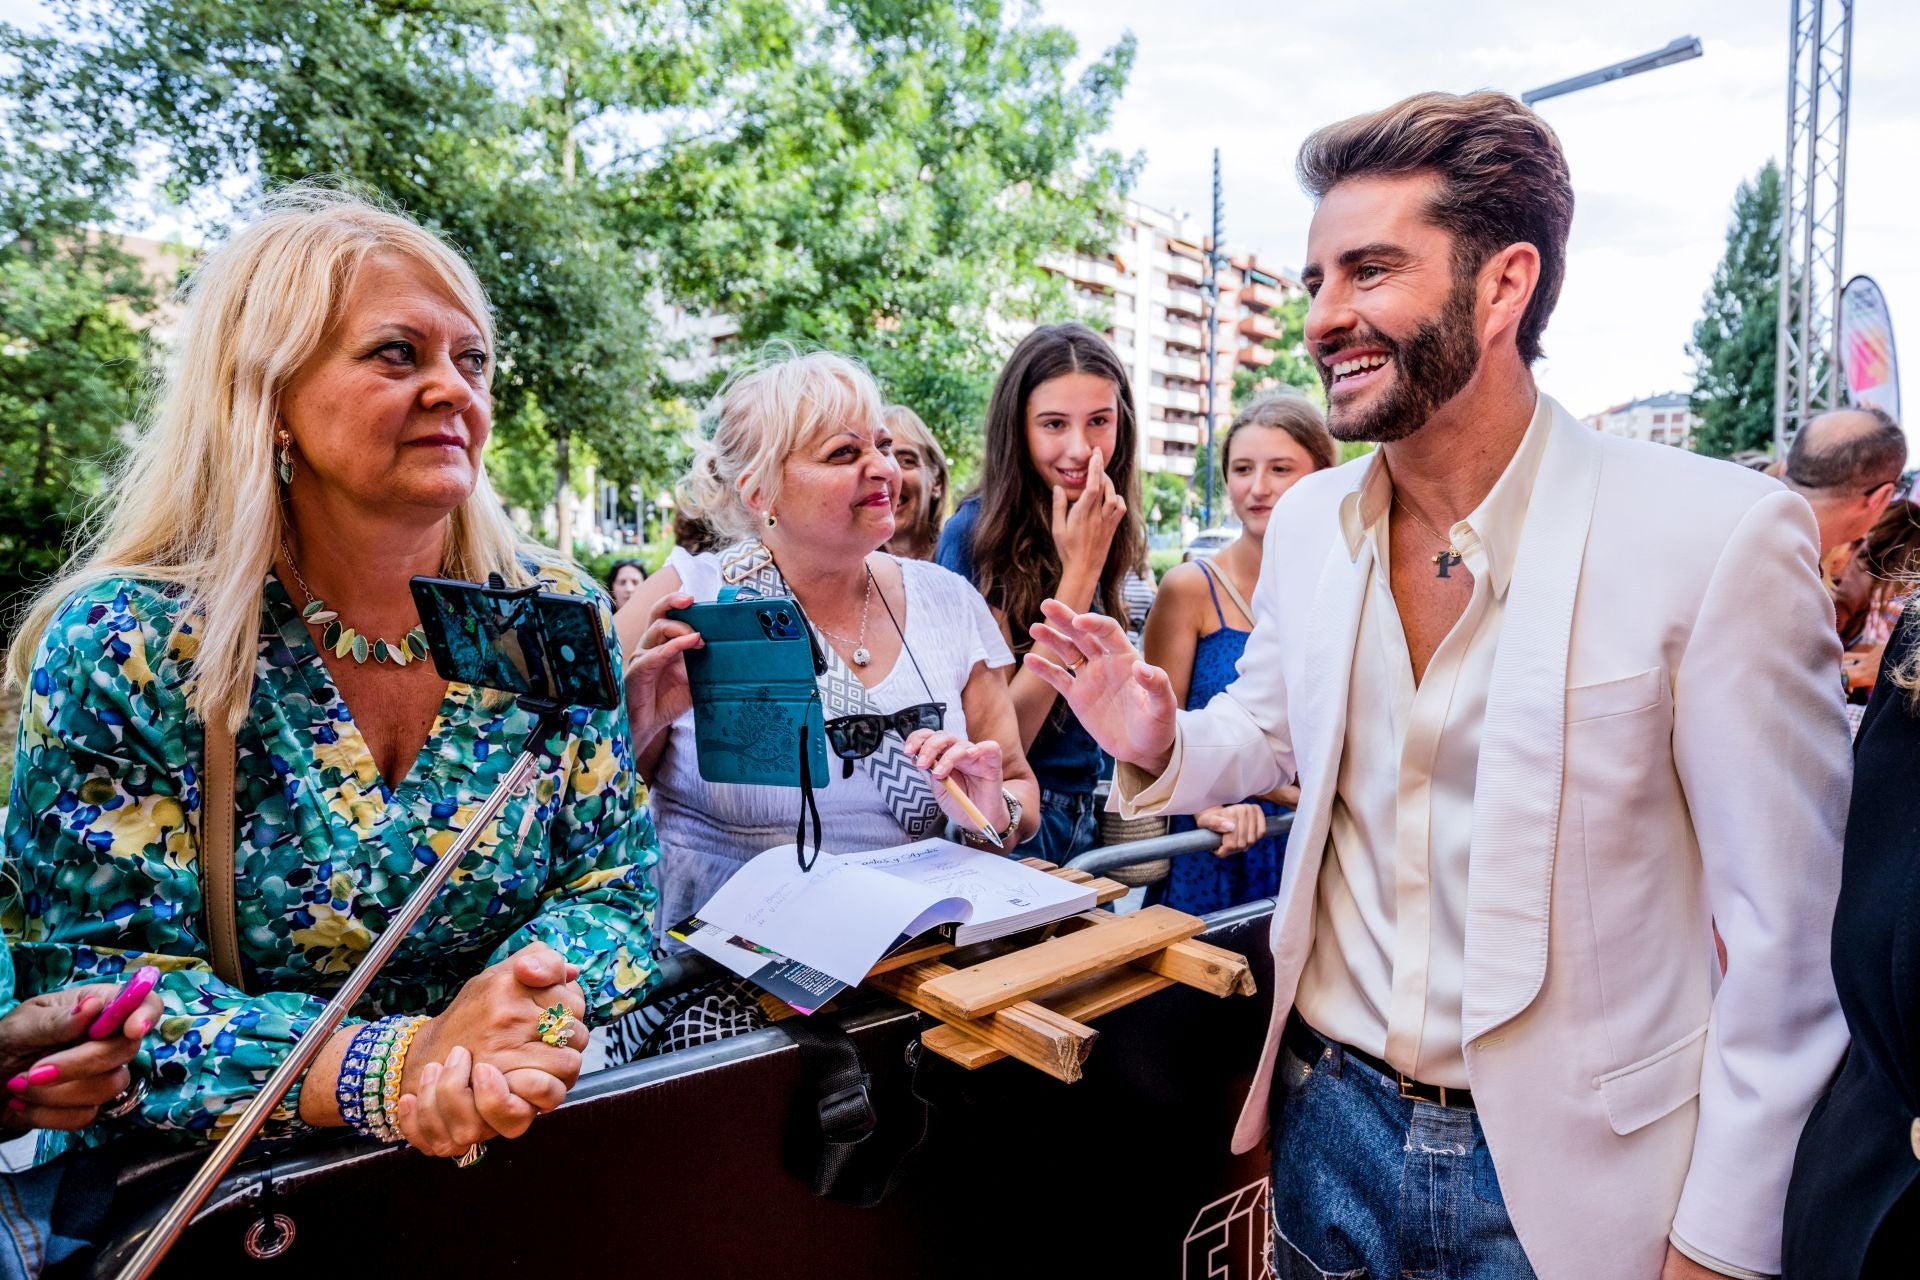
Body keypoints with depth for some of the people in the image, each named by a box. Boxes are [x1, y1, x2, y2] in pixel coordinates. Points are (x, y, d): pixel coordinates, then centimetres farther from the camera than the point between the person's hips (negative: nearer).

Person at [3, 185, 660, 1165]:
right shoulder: (120, 649, -8)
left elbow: (609, 890, 1)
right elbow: (87, 988, -10)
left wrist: (523, 1012, -21)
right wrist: (391, 1067, -25)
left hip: (512, 1152, 2)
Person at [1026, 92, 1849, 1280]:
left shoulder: (1719, 535, -18)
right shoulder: (1305, 522, -3)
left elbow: (1787, 933, -13)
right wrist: (1161, 741, -9)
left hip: (1568, 1174, -4)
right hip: (1329, 1123, 5)